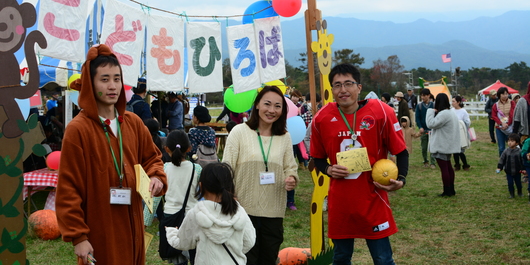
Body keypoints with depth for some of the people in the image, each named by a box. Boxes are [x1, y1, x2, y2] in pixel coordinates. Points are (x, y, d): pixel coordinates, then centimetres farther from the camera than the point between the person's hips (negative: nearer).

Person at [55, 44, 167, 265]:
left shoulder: (133, 122, 5)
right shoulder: (78, 129, -12)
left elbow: (152, 157, 18)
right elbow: (68, 189, -12)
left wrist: (156, 177, -5)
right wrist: (77, 236, -15)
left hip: (132, 225, 5)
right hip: (98, 233, -5)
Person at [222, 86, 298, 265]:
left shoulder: (285, 137, 10)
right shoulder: (239, 132, -2)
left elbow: (291, 168, 15)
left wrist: (291, 179, -8)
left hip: (274, 213, 4)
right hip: (244, 210, -3)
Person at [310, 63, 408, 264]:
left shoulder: (381, 112, -9)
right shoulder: (322, 118, -2)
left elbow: (401, 151, 1)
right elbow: (318, 157, 12)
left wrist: (401, 179, -13)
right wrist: (328, 170, -8)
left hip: (373, 199, -2)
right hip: (339, 201, 2)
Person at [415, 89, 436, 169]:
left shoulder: (433, 105, 0)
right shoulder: (419, 105, 3)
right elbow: (417, 117, 2)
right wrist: (420, 127, -11)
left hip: (432, 129, -2)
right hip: (423, 130, 2)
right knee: (424, 148, 7)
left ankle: (432, 163, 0)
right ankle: (425, 161, 24)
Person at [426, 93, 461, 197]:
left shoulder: (443, 114, -22)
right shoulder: (451, 112, 12)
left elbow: (431, 124, -23)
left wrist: (431, 111, -13)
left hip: (441, 146, -10)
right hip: (448, 145, 10)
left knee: (444, 168, -4)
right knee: (448, 166, 16)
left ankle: (447, 191, 0)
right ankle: (451, 189, 22)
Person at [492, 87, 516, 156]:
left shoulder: (512, 103, 3)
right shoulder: (496, 105, 5)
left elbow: (513, 115, -3)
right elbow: (494, 116, 1)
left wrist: (507, 124, -13)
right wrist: (502, 123, -12)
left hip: (510, 127, -1)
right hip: (500, 128, 1)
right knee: (501, 148, 2)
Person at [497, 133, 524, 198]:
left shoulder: (519, 151, -9)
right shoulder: (506, 151, -5)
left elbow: (522, 161, -2)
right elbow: (502, 160, 1)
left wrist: (523, 169, -7)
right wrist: (499, 168, -5)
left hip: (517, 171, -1)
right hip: (509, 172, 1)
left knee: (518, 183, 12)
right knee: (510, 183, 1)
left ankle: (520, 193, 34)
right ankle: (512, 194, 17)